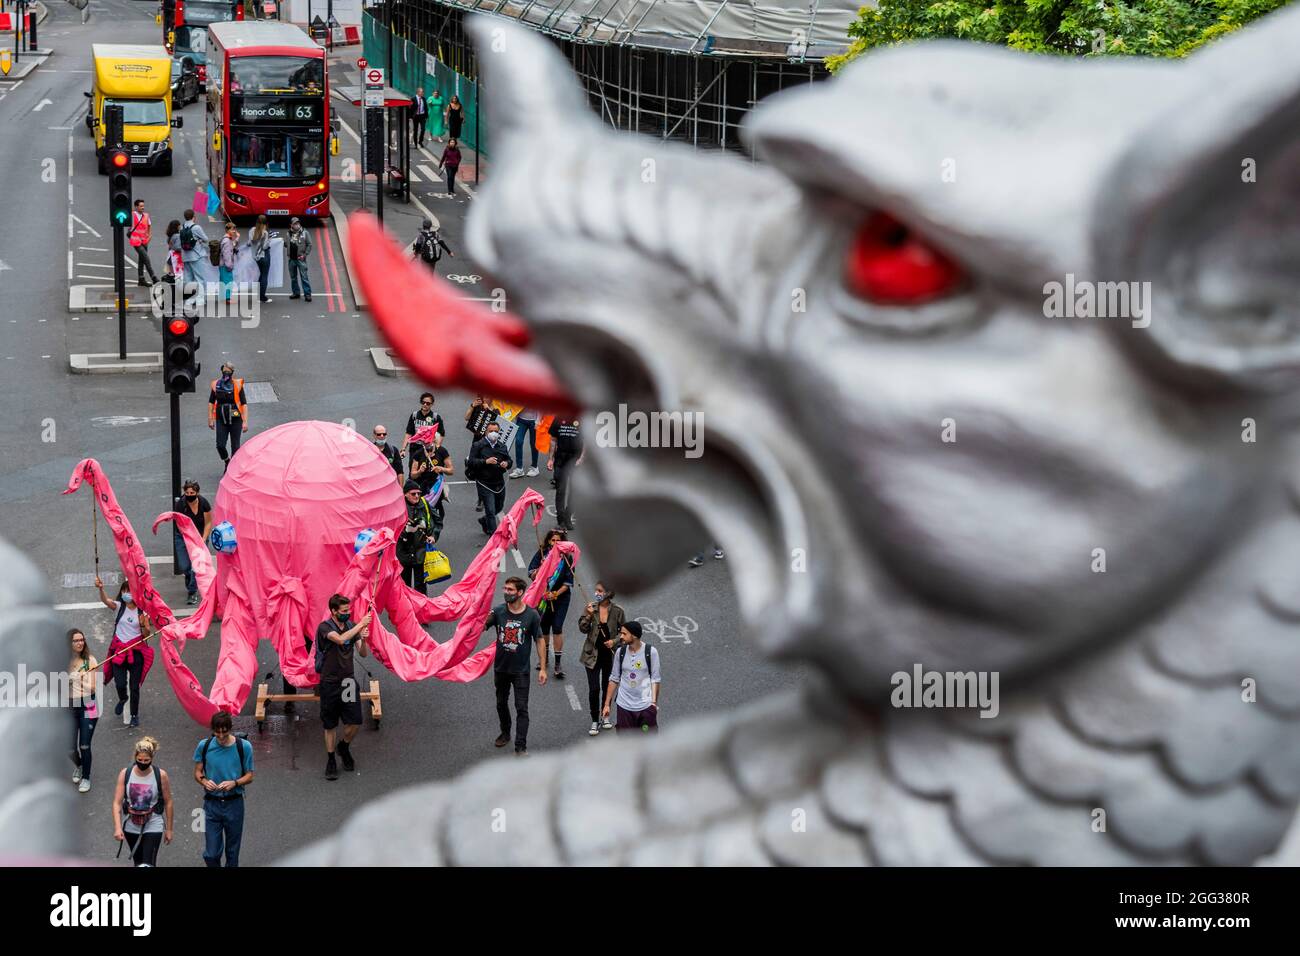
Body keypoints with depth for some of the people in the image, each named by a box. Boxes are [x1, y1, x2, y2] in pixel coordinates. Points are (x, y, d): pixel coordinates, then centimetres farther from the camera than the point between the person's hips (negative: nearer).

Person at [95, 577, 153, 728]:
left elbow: (147, 634, 0)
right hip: (119, 649, 1)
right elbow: (106, 600, -23)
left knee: (134, 686, 3)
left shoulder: (142, 610, -1)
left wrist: (144, 626, -22)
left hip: (136, 650, 0)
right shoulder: (119, 607, -1)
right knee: (120, 684, -8)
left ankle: (134, 715, 21)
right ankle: (122, 699, 29)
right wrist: (101, 589, -42)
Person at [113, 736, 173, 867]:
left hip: (153, 825, -3)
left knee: (148, 864, -14)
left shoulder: (161, 775, -11)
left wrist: (169, 829, 2)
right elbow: (117, 803, -9)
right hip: (131, 826, 3)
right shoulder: (125, 774, -8)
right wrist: (117, 827, -20)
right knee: (138, 862, 17)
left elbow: (168, 803, -1)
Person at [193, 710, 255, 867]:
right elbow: (197, 772, 6)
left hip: (234, 803, 0)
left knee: (232, 852, 9)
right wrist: (204, 781, -16)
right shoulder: (204, 746, -4)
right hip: (212, 803, 0)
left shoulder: (244, 747, -7)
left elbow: (249, 776, 0)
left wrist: (234, 783, -19)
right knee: (211, 854, -3)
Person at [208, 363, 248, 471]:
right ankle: (227, 462, 24)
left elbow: (244, 404, -3)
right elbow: (211, 402, 10)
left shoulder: (238, 385, -3)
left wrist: (245, 421, -9)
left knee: (235, 447, 3)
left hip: (235, 420, -1)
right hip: (221, 420, 1)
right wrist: (210, 419, 5)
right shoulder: (216, 385, 2)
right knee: (220, 445, -5)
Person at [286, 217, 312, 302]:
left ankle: (307, 294, -7)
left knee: (304, 277, -7)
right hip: (291, 259, 4)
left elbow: (309, 245, -2)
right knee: (293, 277, 12)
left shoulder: (305, 233, -2)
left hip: (301, 259, -4)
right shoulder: (289, 234, 7)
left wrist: (304, 255, -9)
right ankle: (295, 292, 23)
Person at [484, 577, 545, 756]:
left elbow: (539, 641, -4)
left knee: (521, 708, -5)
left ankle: (521, 747, -3)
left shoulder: (532, 615, -11)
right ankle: (505, 733, 42)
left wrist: (543, 668, -6)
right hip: (501, 668, 3)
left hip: (521, 670, -3)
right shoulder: (498, 611, -7)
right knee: (501, 703, 20)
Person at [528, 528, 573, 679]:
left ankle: (558, 663, -5)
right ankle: (544, 657, 34)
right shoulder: (542, 553, -4)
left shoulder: (566, 558, -7)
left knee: (557, 627, -10)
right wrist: (540, 569, -23)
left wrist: (556, 594, -16)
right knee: (544, 627, 14)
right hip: (543, 596, 2)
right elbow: (531, 574, -3)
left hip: (561, 597, -2)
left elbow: (568, 582, -6)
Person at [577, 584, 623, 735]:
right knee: (594, 689, -5)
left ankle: (605, 717, 34)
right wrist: (588, 615, -22)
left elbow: (623, 631, 3)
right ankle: (595, 722, 6)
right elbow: (582, 628, -8)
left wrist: (614, 641, -13)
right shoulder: (591, 608, -5)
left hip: (610, 654, 1)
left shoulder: (617, 611, -6)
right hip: (593, 654, -1)